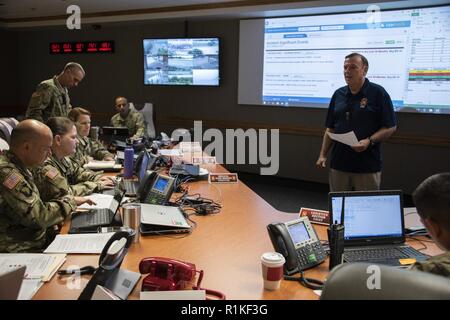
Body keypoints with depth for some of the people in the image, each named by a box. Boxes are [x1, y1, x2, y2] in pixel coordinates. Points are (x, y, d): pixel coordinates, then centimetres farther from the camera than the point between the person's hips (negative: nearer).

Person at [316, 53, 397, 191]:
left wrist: (369, 141, -19)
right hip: (338, 164, 4)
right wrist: (323, 155, 6)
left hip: (367, 165, -4)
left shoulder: (378, 93, -4)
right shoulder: (338, 94, 11)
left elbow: (390, 127, -4)